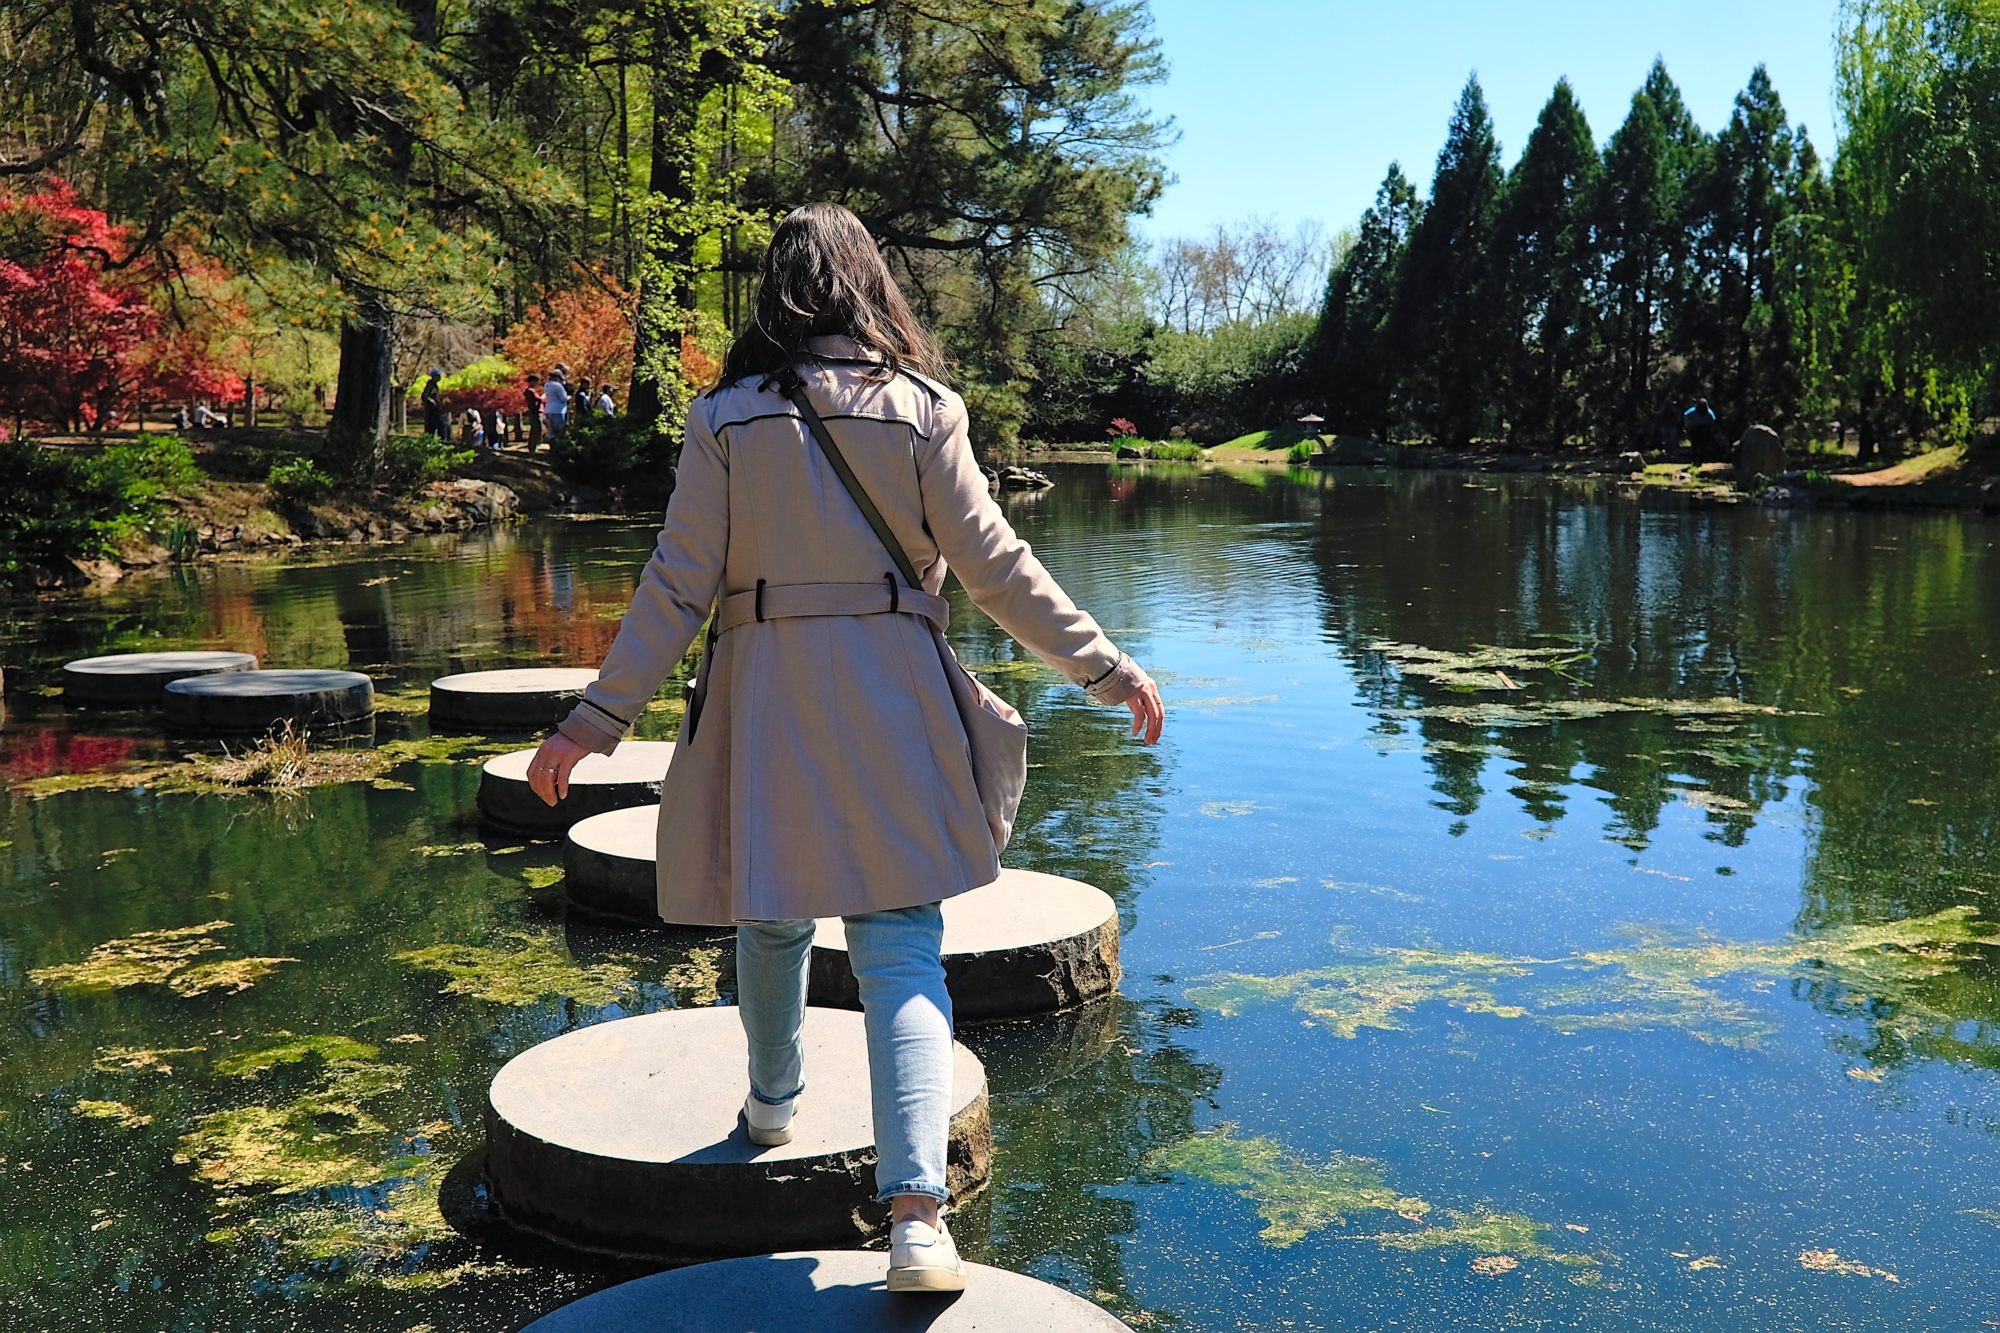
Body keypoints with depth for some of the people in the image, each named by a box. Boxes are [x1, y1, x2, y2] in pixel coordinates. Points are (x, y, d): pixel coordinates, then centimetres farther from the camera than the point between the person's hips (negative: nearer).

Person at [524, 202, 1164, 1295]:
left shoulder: (726, 418, 0)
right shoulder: (922, 410, -3)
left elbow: (679, 585, -3)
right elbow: (995, 567, -4)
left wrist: (597, 719, 3)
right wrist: (1105, 667, 4)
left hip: (765, 694, 1)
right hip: (889, 696, -1)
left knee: (772, 909, 22)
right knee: (899, 945, 0)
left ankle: (774, 1099, 45)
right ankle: (914, 1211, -11)